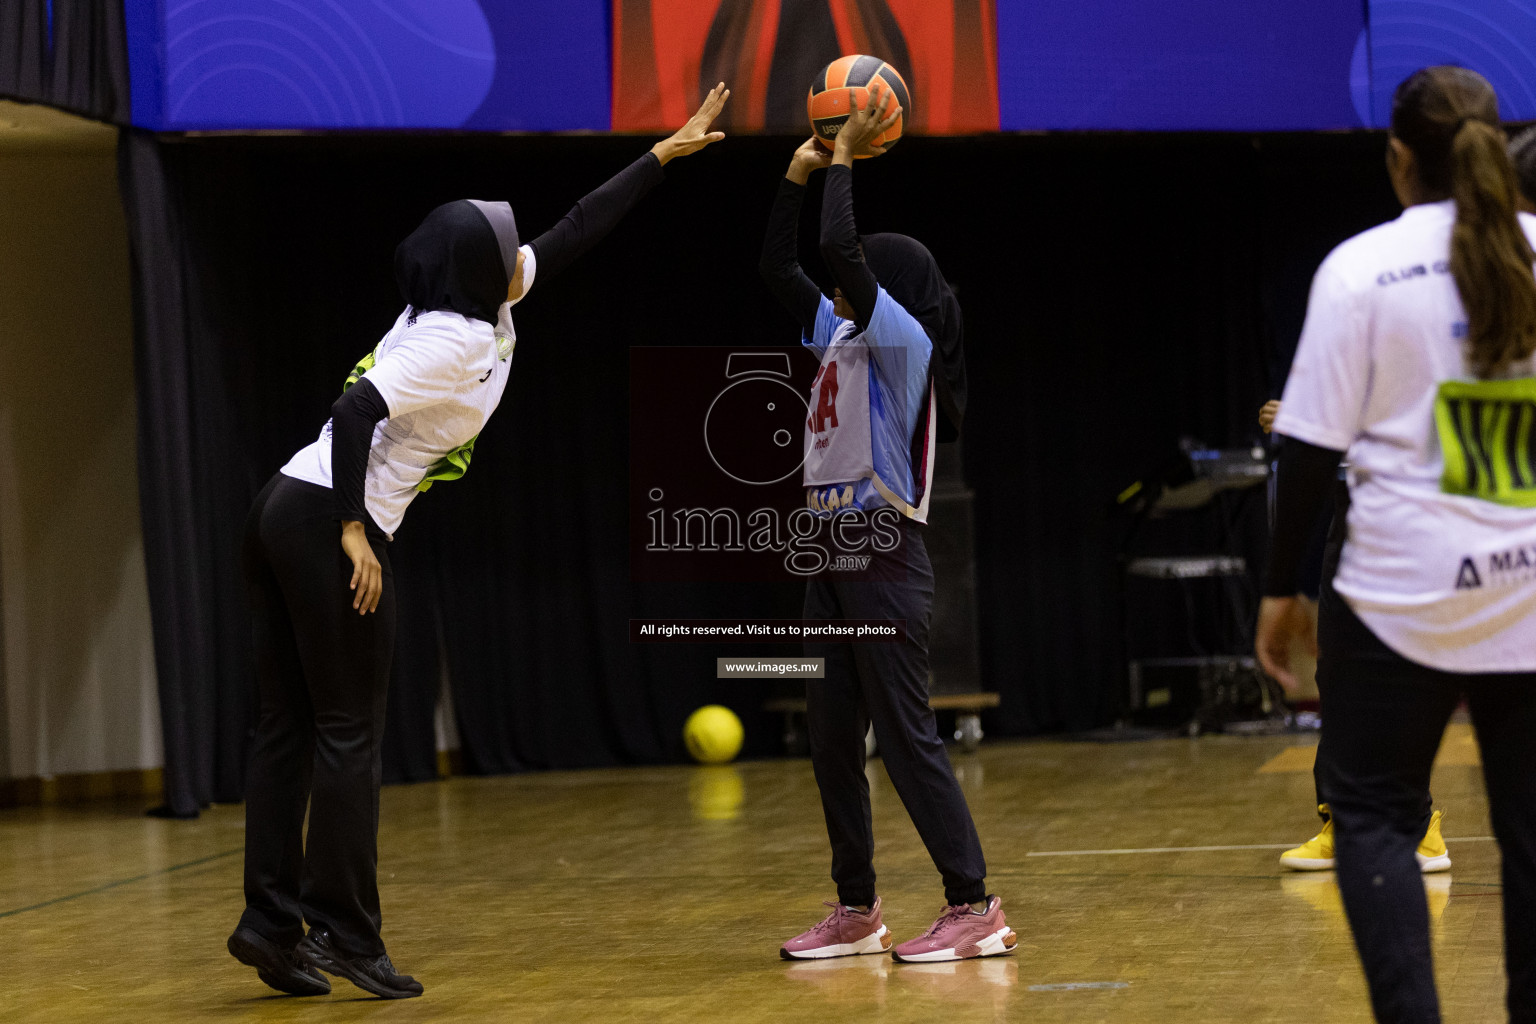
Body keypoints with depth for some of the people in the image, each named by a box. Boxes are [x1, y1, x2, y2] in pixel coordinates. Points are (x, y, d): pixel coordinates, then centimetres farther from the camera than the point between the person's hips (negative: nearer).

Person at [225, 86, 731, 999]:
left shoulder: (480, 310, 12)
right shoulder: (454, 342, -14)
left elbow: (578, 231, 18)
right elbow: (356, 412, -22)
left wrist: (669, 152, 21)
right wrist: (355, 533, -21)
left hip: (289, 514, 9)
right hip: (329, 525, -9)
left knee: (291, 728, 7)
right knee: (350, 734, -5)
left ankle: (273, 920, 7)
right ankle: (346, 931, -3)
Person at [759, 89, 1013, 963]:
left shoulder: (904, 337, -10)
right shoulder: (842, 335, 14)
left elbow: (842, 249, -21)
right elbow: (779, 268, 20)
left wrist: (847, 160, -10)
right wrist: (801, 171, 13)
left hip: (884, 556, -9)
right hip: (832, 552, 9)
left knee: (907, 735, -9)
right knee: (832, 738, 10)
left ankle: (974, 907, -6)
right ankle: (857, 909, 17)